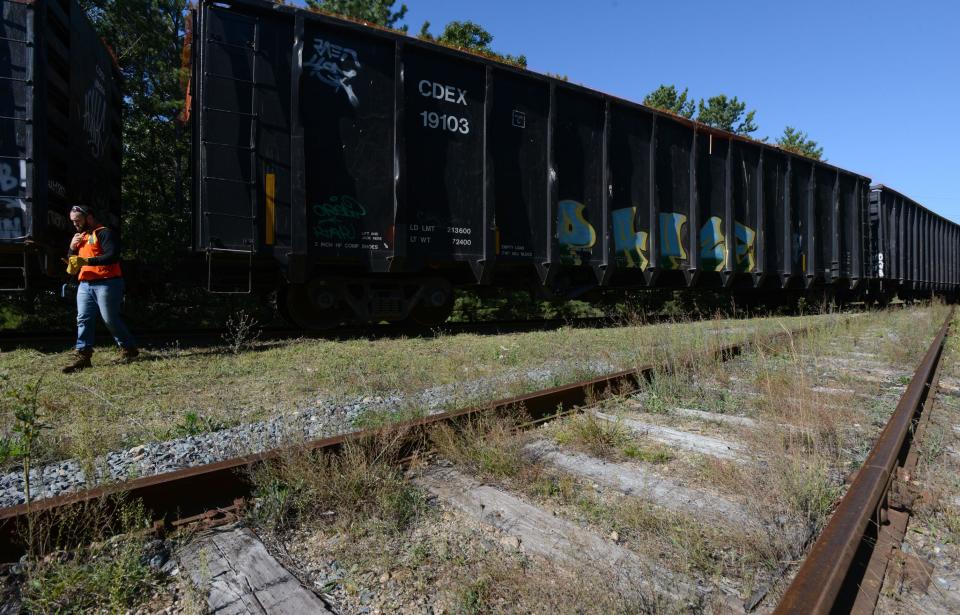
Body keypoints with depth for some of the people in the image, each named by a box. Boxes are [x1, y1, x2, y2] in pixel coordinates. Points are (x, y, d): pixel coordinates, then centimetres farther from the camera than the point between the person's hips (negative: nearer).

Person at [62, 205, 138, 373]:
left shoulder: (104, 233, -7)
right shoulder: (80, 236, 22)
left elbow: (113, 256, -21)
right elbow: (71, 262, 24)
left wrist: (87, 261, -26)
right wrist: (72, 248, 5)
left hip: (106, 283, -8)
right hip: (85, 285, 8)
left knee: (110, 319, -4)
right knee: (83, 319, 1)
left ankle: (129, 349, 12)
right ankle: (83, 356, 2)